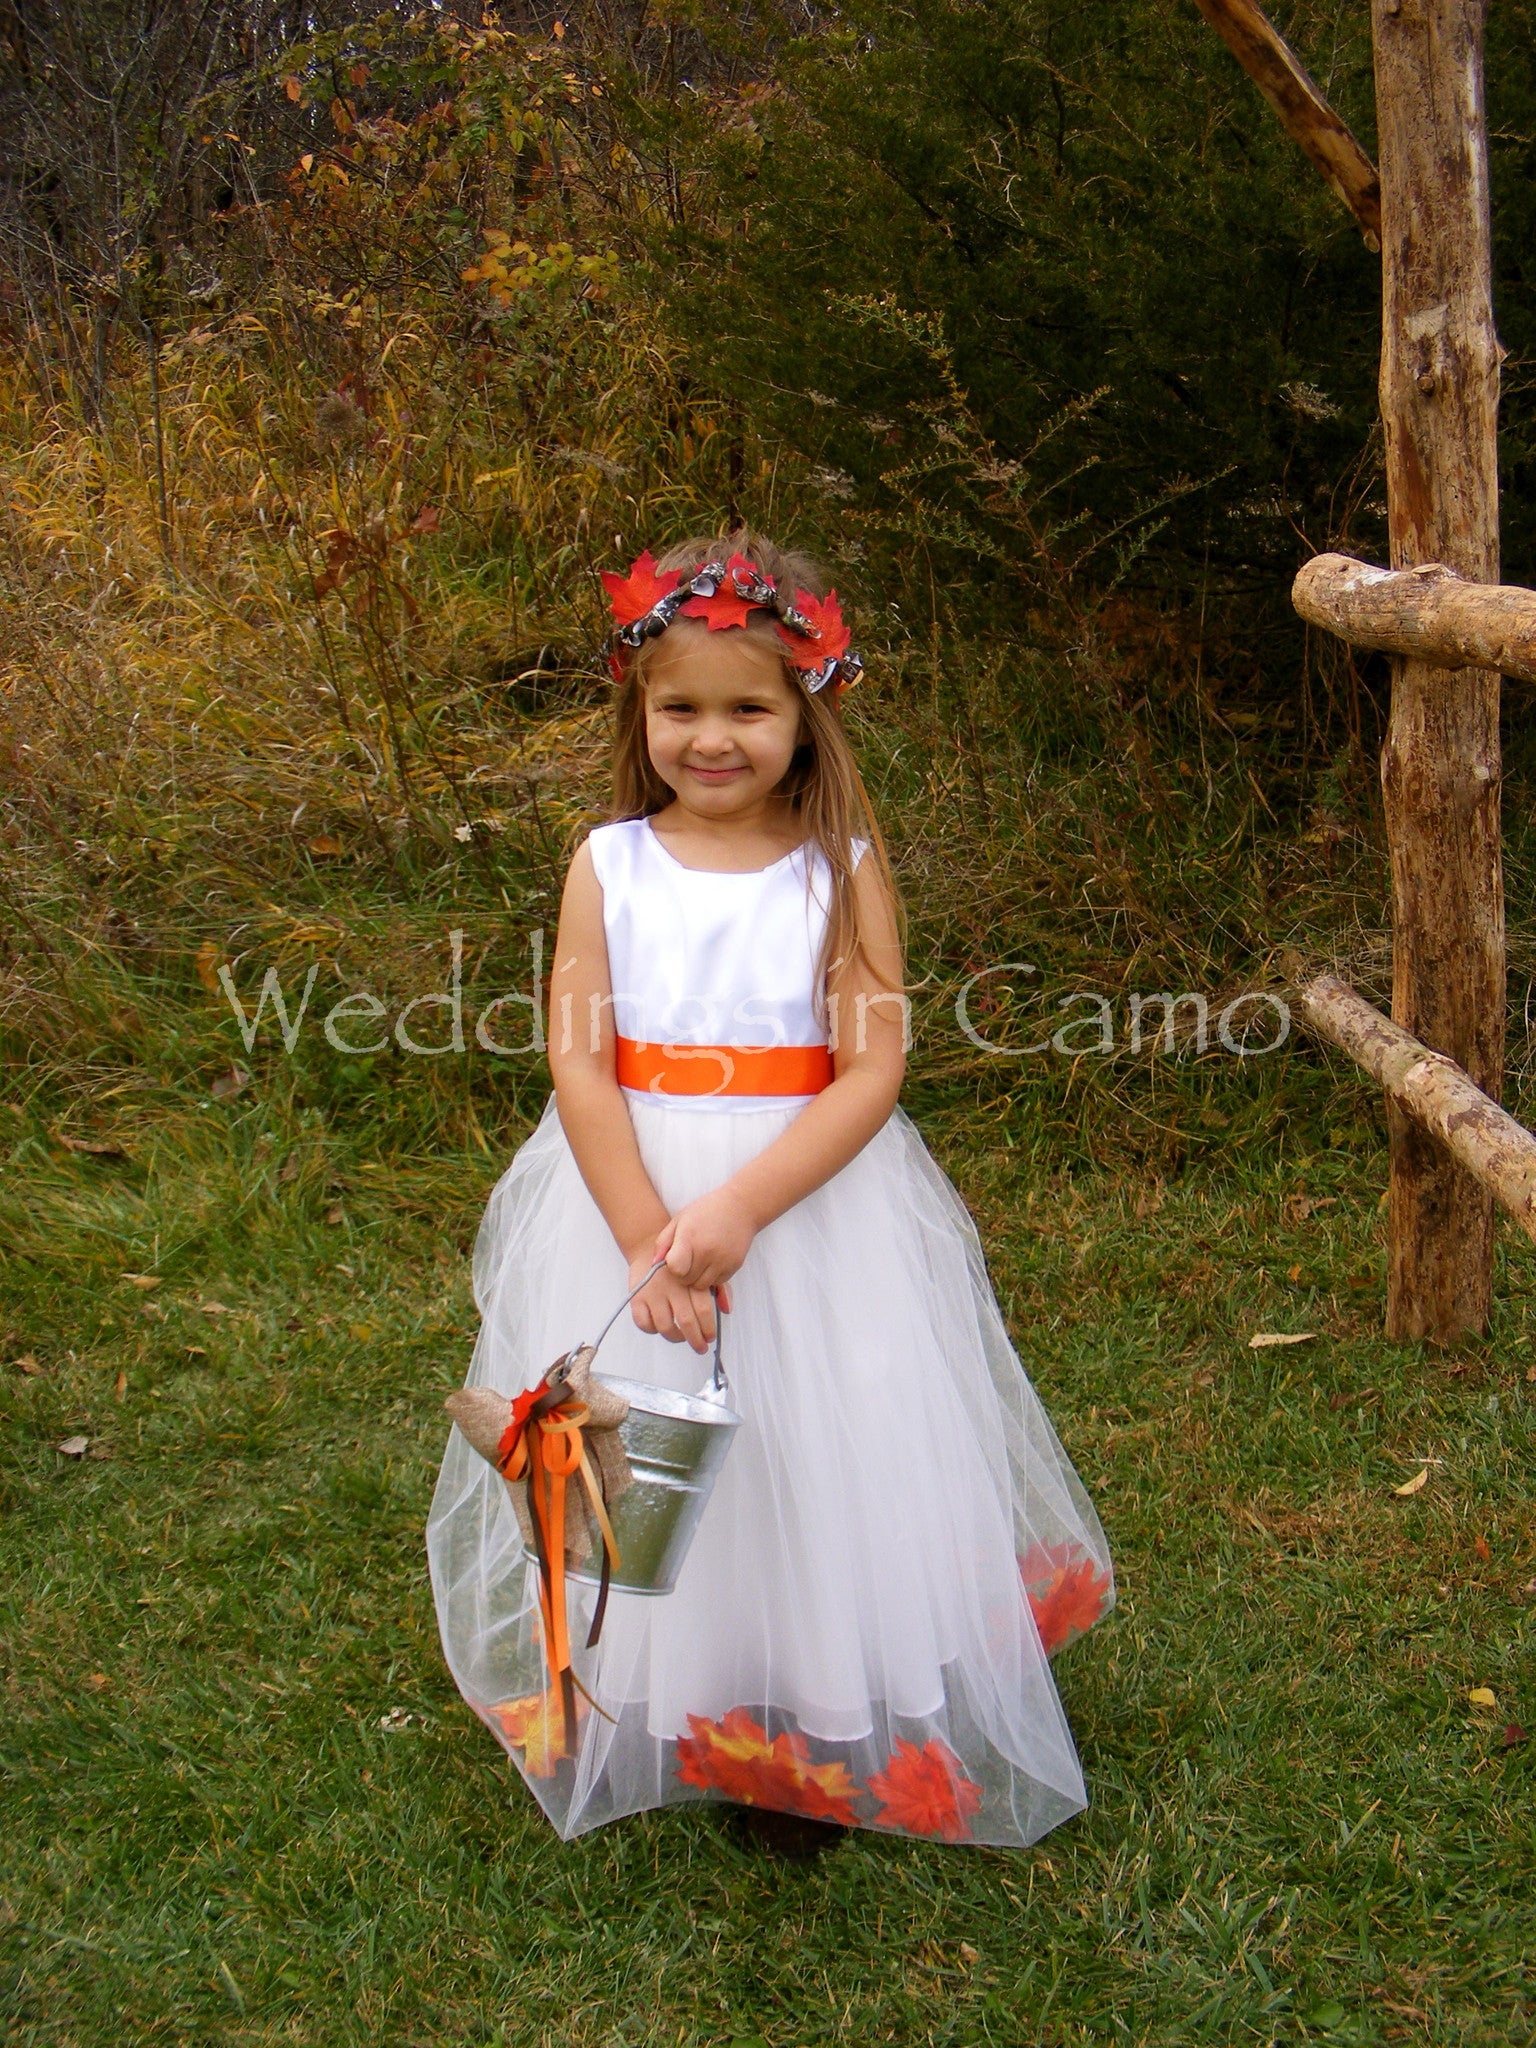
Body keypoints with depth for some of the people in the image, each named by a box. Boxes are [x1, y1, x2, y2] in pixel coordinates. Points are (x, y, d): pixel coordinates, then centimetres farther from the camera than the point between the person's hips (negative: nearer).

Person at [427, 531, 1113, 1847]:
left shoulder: (843, 869, -7)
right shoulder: (609, 865, -2)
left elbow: (872, 1072, -13)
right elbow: (580, 1063, -7)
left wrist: (737, 1211, -23)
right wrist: (646, 1237, -17)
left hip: (812, 1202, -1)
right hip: (627, 1192, 2)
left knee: (821, 1471, 7)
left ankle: (837, 1727, 28)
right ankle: (649, 1722, 32)